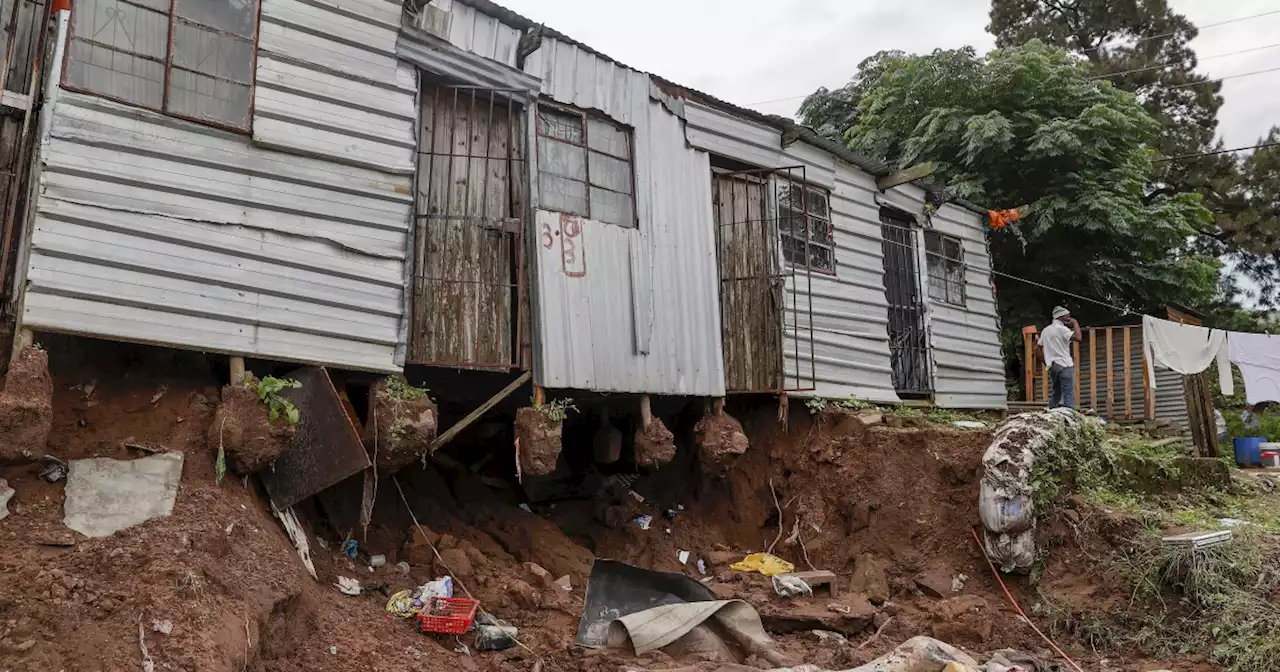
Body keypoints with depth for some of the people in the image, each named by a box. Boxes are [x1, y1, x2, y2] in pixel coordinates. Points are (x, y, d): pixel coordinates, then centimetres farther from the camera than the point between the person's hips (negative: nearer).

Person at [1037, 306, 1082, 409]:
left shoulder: (1046, 330, 16)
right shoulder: (1062, 328, -8)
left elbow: (1038, 348, 17)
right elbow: (1078, 338, -22)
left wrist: (1045, 362, 18)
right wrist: (1075, 324, -8)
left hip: (1052, 366, 8)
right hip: (1065, 365, -8)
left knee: (1056, 393, 17)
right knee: (1068, 394, -10)